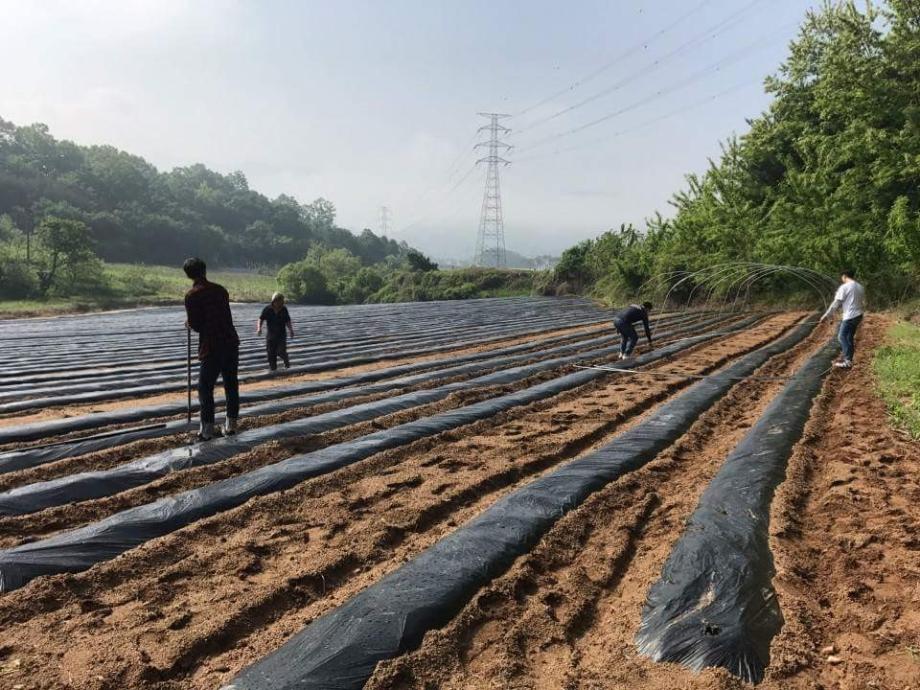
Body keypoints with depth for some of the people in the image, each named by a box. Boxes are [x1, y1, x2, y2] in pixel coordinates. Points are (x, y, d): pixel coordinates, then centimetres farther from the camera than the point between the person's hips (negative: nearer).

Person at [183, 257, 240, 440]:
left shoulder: (192, 295, -8)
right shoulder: (220, 289, 8)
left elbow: (195, 325, -9)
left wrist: (189, 324, 14)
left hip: (211, 346, -5)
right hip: (231, 341, 6)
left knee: (205, 387, 4)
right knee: (231, 384, 12)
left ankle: (208, 429, 3)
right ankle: (231, 425, 18)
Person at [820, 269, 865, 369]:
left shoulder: (844, 287, -11)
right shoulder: (860, 287, 13)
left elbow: (836, 303, -11)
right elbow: (863, 303, 18)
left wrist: (826, 315, -5)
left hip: (849, 316, -8)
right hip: (858, 316, 8)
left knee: (842, 337, -5)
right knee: (850, 337, 15)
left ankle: (847, 361, -11)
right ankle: (848, 358, 19)